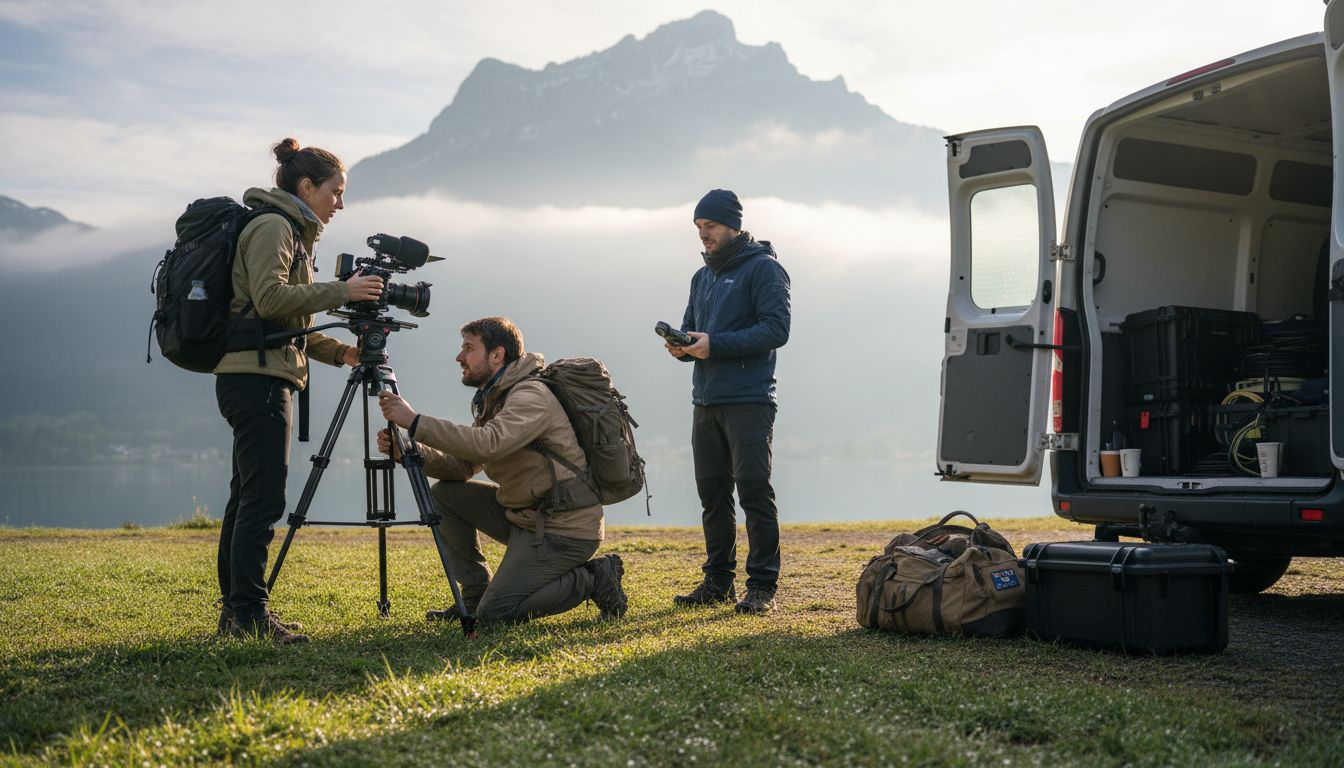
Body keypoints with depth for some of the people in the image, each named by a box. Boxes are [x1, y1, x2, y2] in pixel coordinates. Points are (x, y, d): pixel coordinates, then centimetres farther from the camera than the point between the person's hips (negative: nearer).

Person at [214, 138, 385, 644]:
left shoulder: (291, 232, 24)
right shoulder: (272, 226, -6)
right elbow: (269, 298, -21)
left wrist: (339, 352, 13)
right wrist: (340, 291, -17)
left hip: (259, 377, 10)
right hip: (256, 374, -10)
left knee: (247, 498, 10)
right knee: (263, 498, -13)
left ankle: (235, 612, 14)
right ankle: (250, 614, -13)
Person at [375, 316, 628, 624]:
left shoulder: (531, 395, -17)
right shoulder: (494, 398, 14)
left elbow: (489, 443, -35)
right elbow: (463, 466, 9)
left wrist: (415, 422, -32)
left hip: (565, 529, -9)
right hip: (527, 515, 9)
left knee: (495, 613, -13)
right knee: (444, 494, 5)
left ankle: (595, 578, 1)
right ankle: (475, 596, 11)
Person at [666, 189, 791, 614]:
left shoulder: (763, 267, -4)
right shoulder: (703, 276, 21)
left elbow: (776, 328, -14)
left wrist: (715, 345, -19)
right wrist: (682, 345, -1)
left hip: (748, 402, -7)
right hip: (706, 402, 8)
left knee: (754, 492, -7)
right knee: (712, 495, 9)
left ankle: (762, 586, -4)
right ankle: (718, 582, 17)